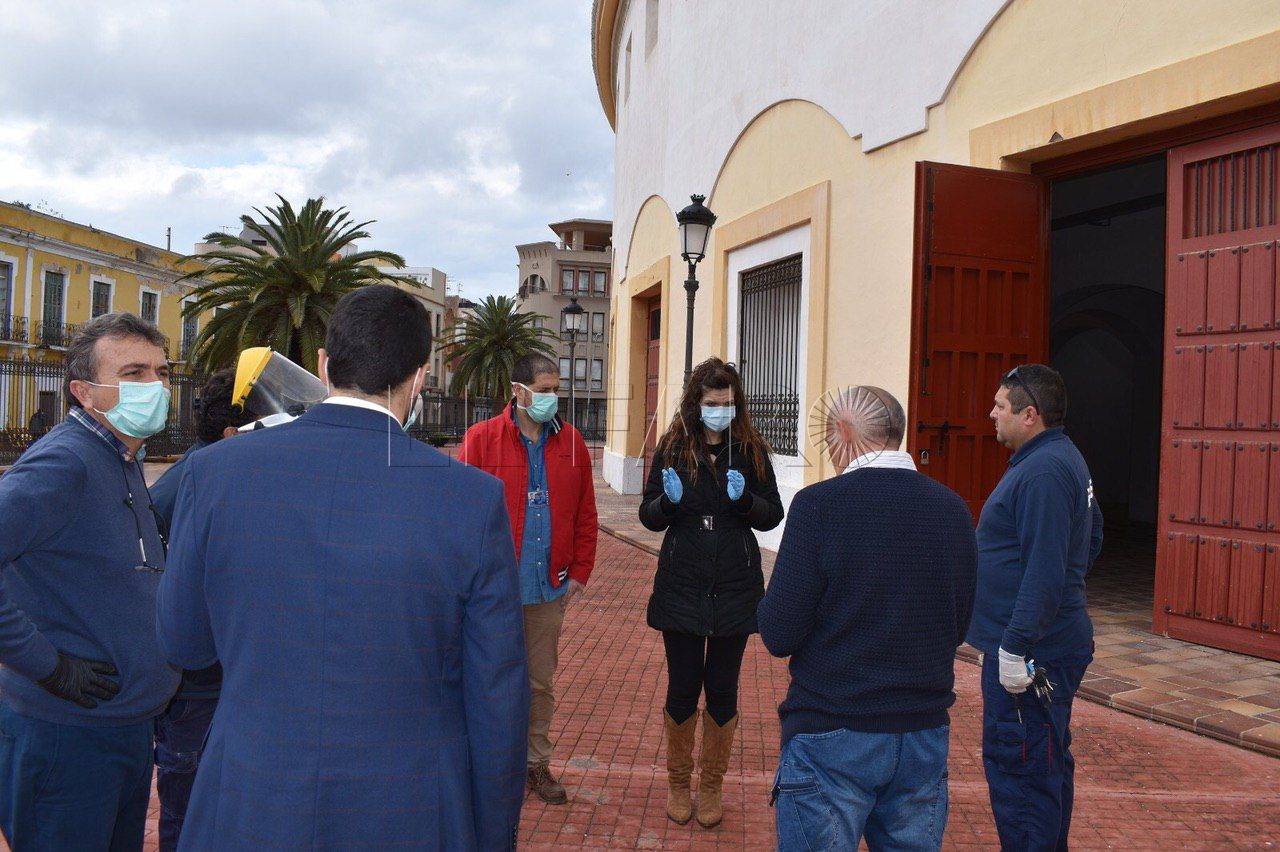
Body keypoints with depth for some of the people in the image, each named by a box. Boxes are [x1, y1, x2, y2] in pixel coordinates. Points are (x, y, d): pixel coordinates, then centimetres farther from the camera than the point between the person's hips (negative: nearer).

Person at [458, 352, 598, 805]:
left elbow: (585, 514, 8)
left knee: (541, 682, 15)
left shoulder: (571, 442, 5)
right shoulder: (482, 439, -7)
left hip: (550, 586, 3)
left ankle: (537, 763, 31)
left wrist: (579, 571, 4)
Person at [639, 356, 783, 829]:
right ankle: (678, 782, 29)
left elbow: (774, 514, 1)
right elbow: (648, 516, 1)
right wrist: (669, 501, -20)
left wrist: (745, 499, -18)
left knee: (722, 689, 9)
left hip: (735, 590, 1)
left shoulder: (750, 449, 0)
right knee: (683, 686, 8)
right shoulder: (673, 447, -1)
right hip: (681, 587, 0)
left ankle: (711, 786, 28)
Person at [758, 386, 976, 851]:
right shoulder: (953, 509, 0)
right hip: (925, 734, 5)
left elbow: (779, 636, -14)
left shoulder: (818, 503, -15)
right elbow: (958, 627, 10)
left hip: (831, 734, -4)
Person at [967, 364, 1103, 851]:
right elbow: (1092, 538, 24)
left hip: (1030, 654, -11)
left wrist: (1016, 645, -26)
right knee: (1047, 761, 21)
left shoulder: (1043, 472, -21)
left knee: (1015, 765, -4)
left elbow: (1045, 570, -27)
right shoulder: (1064, 459, 13)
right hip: (1056, 644, 11)